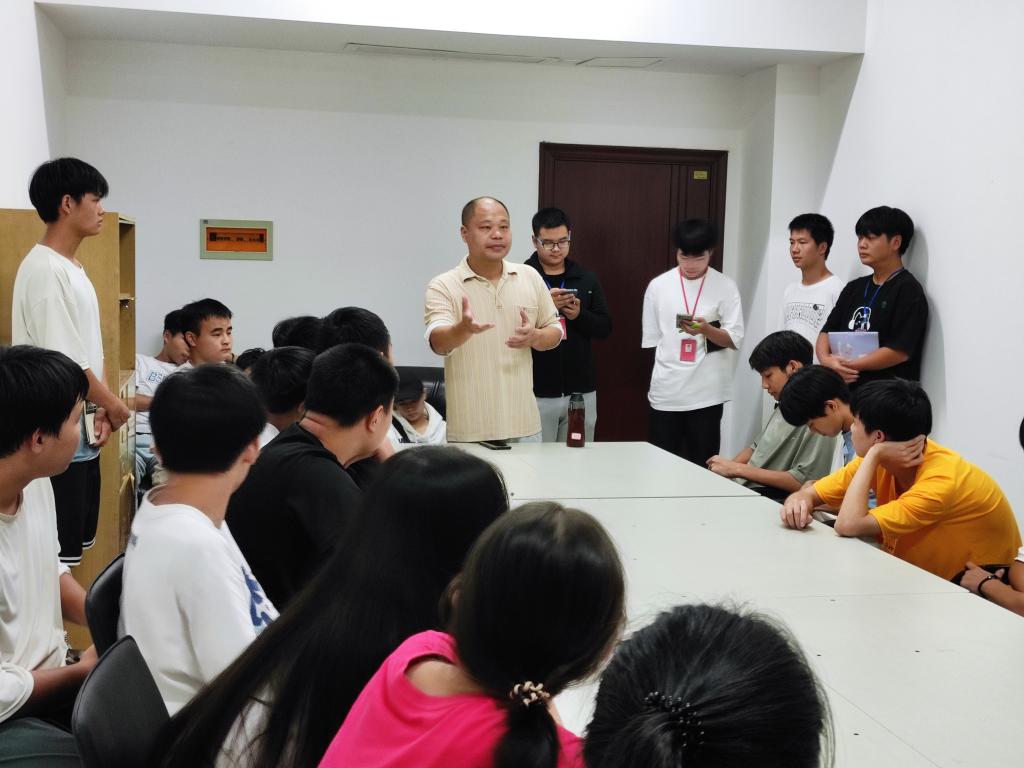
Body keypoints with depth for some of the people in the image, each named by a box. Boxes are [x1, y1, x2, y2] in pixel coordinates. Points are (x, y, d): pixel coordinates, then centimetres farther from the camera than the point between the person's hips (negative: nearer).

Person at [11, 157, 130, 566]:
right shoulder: (44, 269, -17)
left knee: (79, 543, 16)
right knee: (60, 553, -4)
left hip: (83, 433, 10)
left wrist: (101, 409, 2)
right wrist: (113, 405, -8)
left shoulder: (74, 269, 14)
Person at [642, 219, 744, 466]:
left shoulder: (725, 287, -1)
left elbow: (735, 339, -5)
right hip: (666, 391, 2)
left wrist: (706, 329, -23)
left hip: (707, 392, -1)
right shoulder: (658, 285, 4)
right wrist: (662, 375, 10)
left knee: (702, 464, 6)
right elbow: (651, 339, 10)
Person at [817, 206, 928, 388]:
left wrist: (848, 365, -11)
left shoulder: (908, 289, -6)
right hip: (844, 389, 7)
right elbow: (827, 332, 12)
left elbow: (900, 351, -15)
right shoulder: (854, 288, 17)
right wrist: (827, 361, -10)